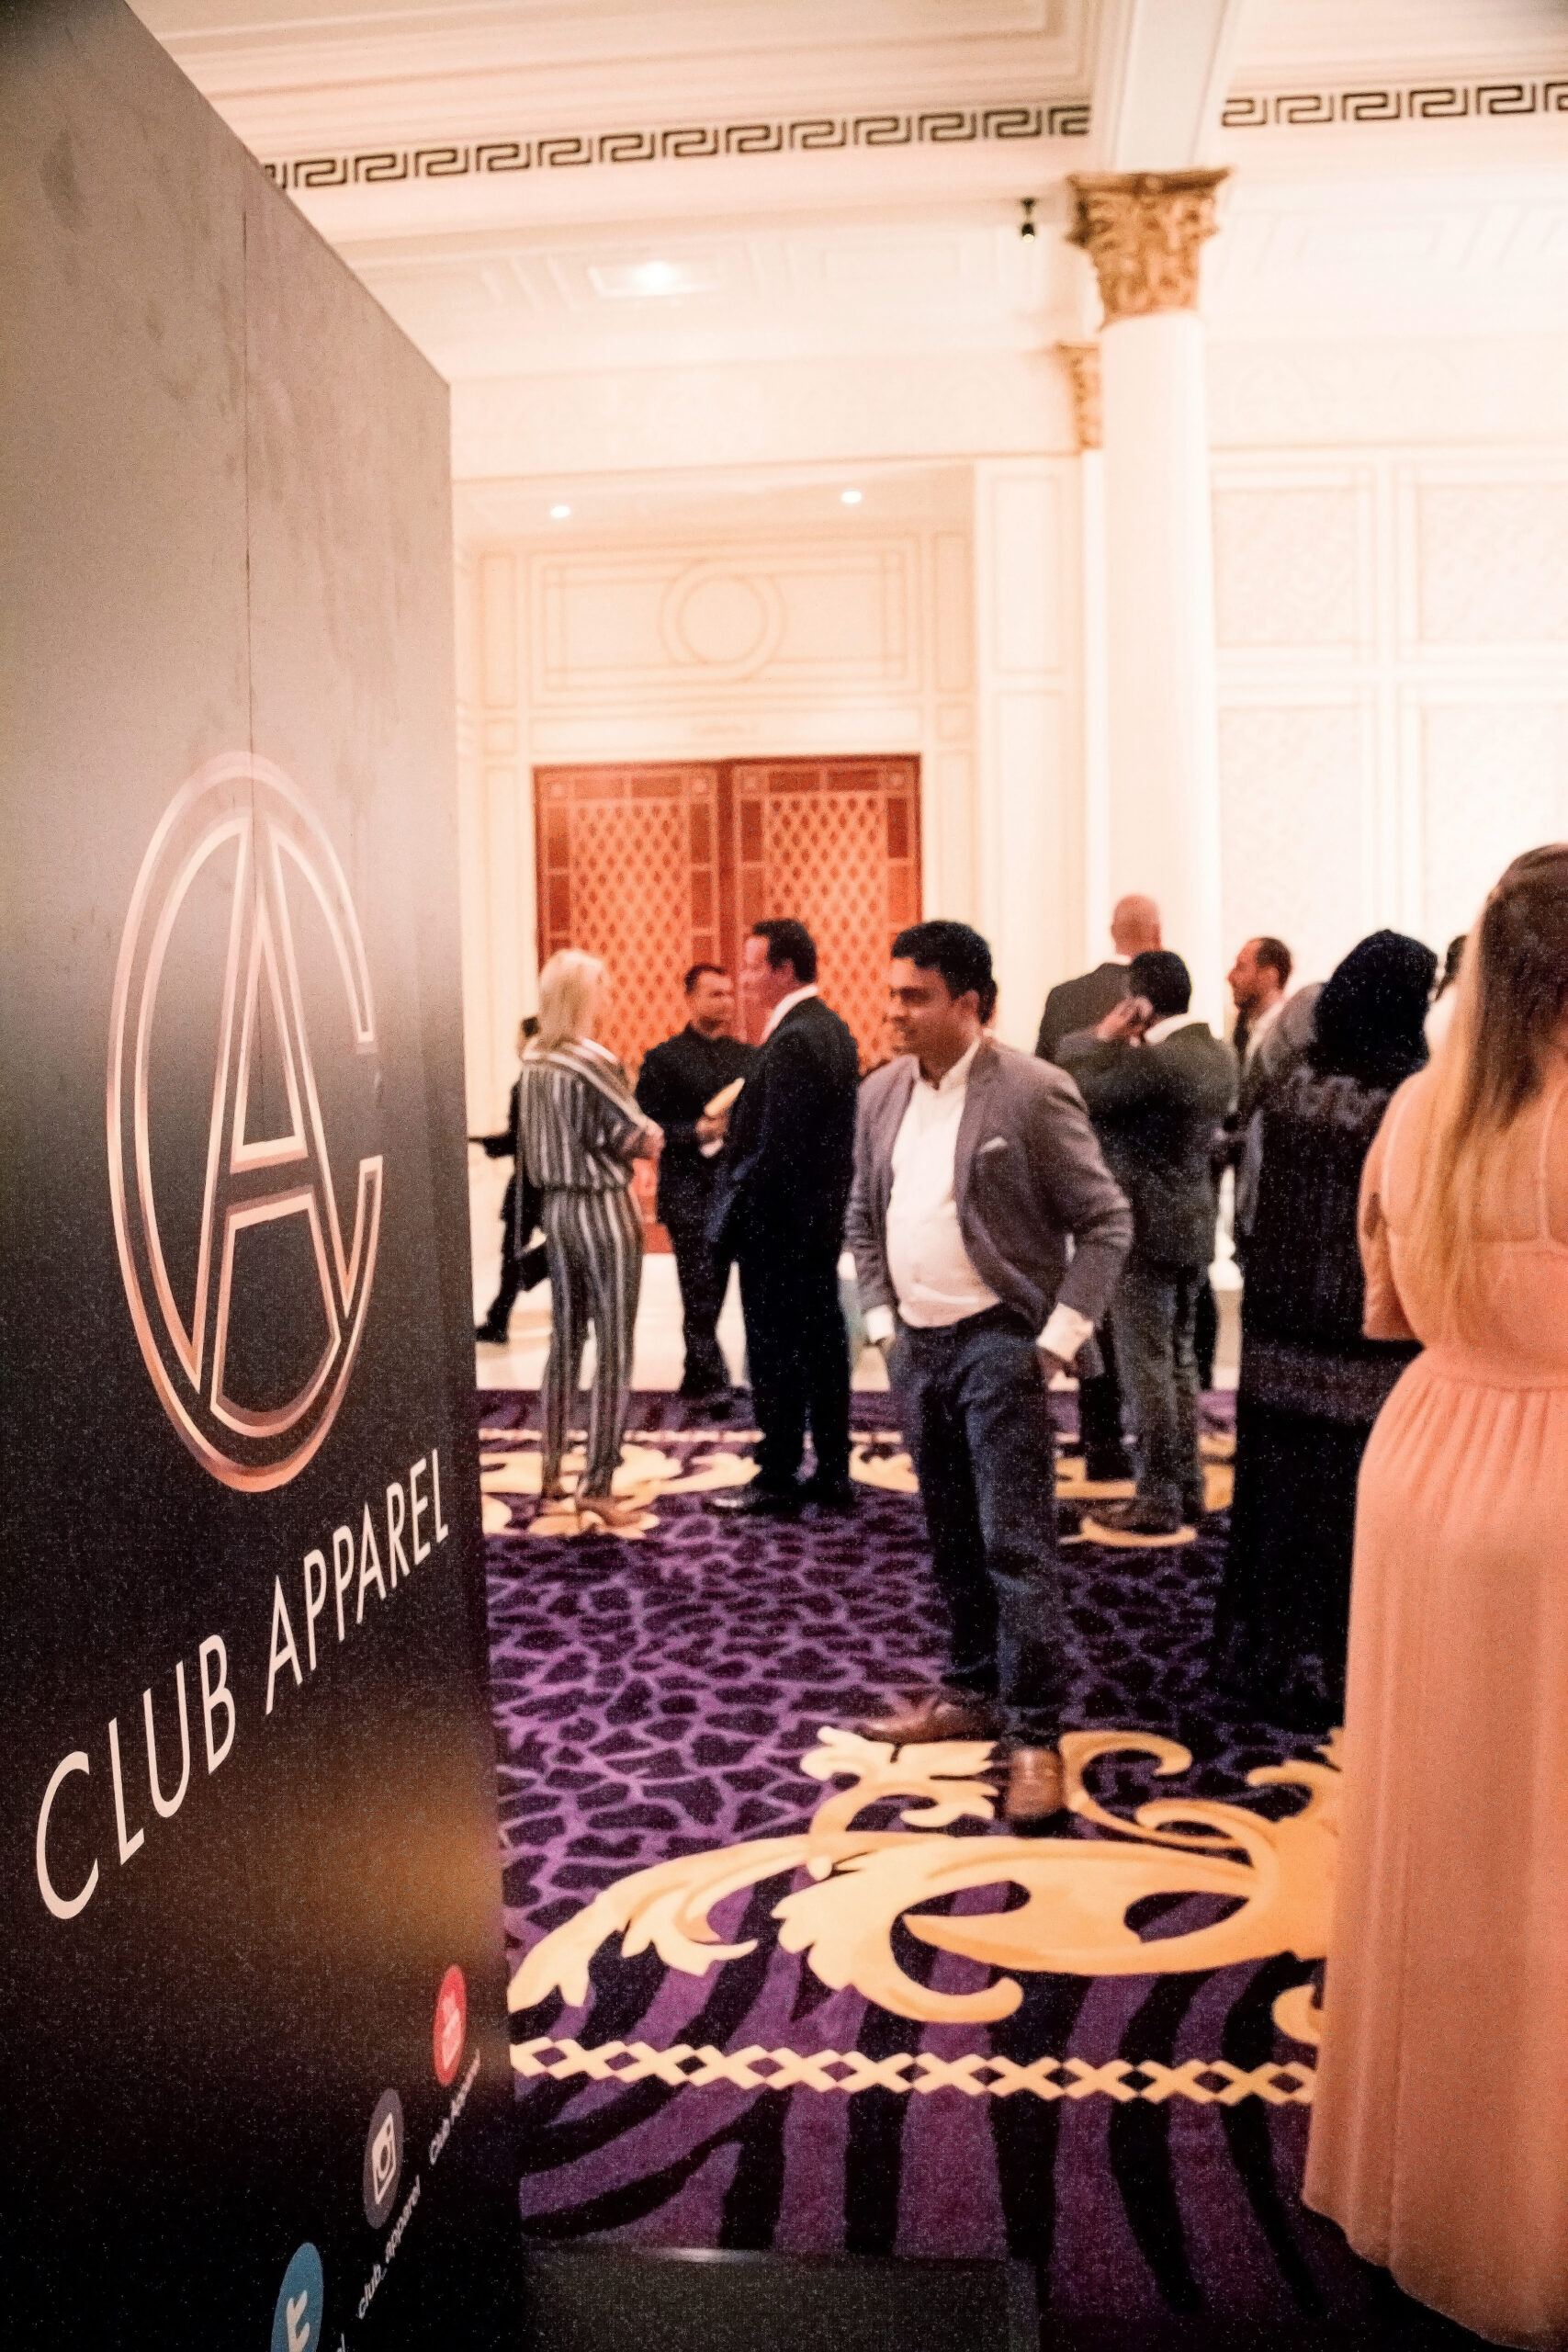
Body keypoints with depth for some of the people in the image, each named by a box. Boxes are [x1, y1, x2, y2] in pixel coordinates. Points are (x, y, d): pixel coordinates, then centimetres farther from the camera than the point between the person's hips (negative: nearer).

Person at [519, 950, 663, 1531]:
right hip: (603, 1210, -7)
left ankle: (551, 1470, 25)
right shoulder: (594, 1062, -17)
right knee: (613, 1352, 0)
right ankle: (596, 1487, 1)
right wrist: (652, 1133, 6)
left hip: (556, 1208, 7)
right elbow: (645, 1141, -15)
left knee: (565, 1340, 18)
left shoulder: (532, 1063, 4)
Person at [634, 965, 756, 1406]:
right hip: (689, 1193, -4)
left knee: (712, 1292, 10)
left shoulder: (750, 1057, 14)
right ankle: (712, 1381, -1)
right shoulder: (664, 1058, 0)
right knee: (701, 1294, -5)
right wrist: (698, 1130, -17)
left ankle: (697, 1380, 20)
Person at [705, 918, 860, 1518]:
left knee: (774, 1353, 0)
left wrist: (735, 1215, -15)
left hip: (777, 1224, -10)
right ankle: (832, 1473, 21)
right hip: (822, 1218, 10)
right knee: (822, 1343, 13)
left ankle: (777, 1480, 9)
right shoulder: (834, 1029, 11)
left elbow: (776, 1150, -22)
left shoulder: (791, 1042, -19)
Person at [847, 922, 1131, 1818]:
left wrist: (1057, 1339, -13)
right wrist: (883, 1321, 9)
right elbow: (864, 1219, 18)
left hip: (999, 1344, -6)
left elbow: (1107, 1223, -9)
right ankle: (975, 1693, 30)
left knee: (1017, 1547, -4)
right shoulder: (881, 1093, 8)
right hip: (918, 1345, 6)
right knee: (954, 1542, 16)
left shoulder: (1034, 1091, -12)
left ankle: (1037, 1736, 4)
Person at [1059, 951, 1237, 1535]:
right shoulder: (1220, 1055, 6)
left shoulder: (1150, 1060, -22)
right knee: (1179, 1360, 17)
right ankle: (1187, 1487, 26)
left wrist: (1100, 1037, -6)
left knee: (1147, 1366, 0)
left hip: (1145, 1229, -9)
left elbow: (1070, 1088, -21)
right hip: (1195, 1224, 9)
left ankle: (1157, 1501, 6)